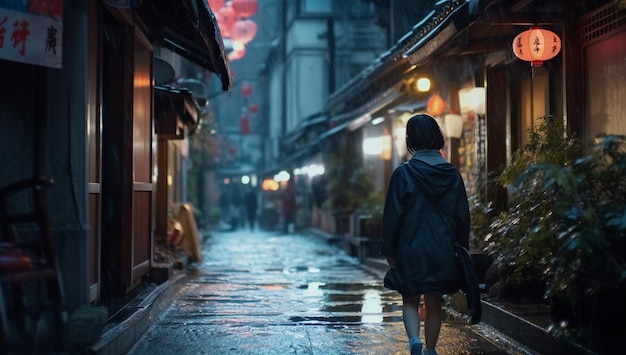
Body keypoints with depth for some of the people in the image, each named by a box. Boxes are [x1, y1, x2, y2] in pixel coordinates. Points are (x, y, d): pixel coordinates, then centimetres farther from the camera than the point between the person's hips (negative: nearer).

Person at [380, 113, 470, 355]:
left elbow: (393, 215, -8)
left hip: (411, 249, -3)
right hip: (443, 250, 3)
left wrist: (389, 251, 1)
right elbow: (463, 216, 4)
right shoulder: (452, 174, 0)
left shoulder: (403, 173, -9)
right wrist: (461, 249, 13)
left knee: (410, 300, 10)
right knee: (434, 303, 15)